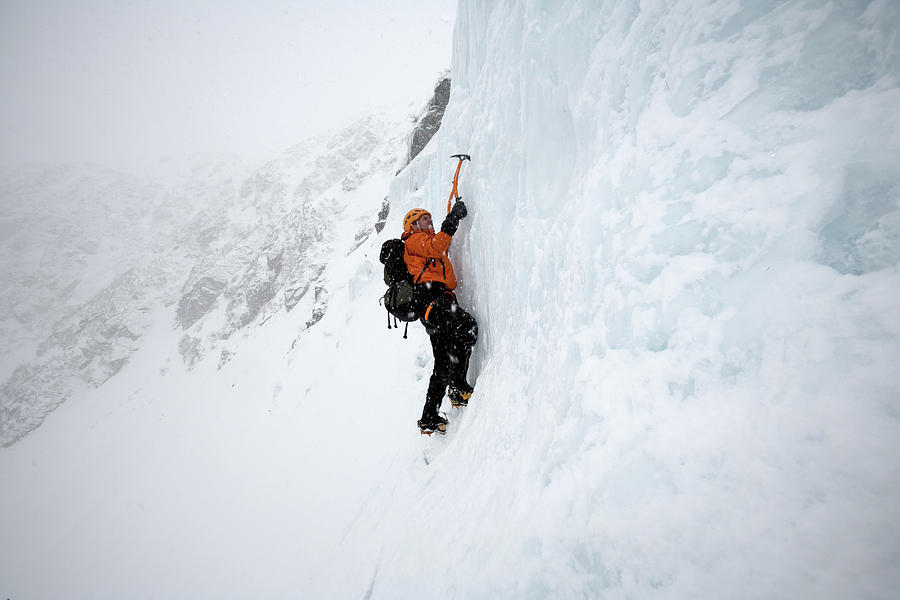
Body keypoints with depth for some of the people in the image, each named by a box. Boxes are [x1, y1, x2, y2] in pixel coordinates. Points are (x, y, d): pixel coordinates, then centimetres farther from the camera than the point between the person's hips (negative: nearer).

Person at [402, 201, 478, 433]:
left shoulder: (429, 242, 40)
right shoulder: (414, 240, 11)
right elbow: (435, 248, -9)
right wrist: (452, 219, -8)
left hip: (436, 302, 10)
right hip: (430, 296, -10)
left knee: (444, 363, 6)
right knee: (467, 325, -31)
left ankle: (430, 417, 8)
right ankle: (458, 387, -32)